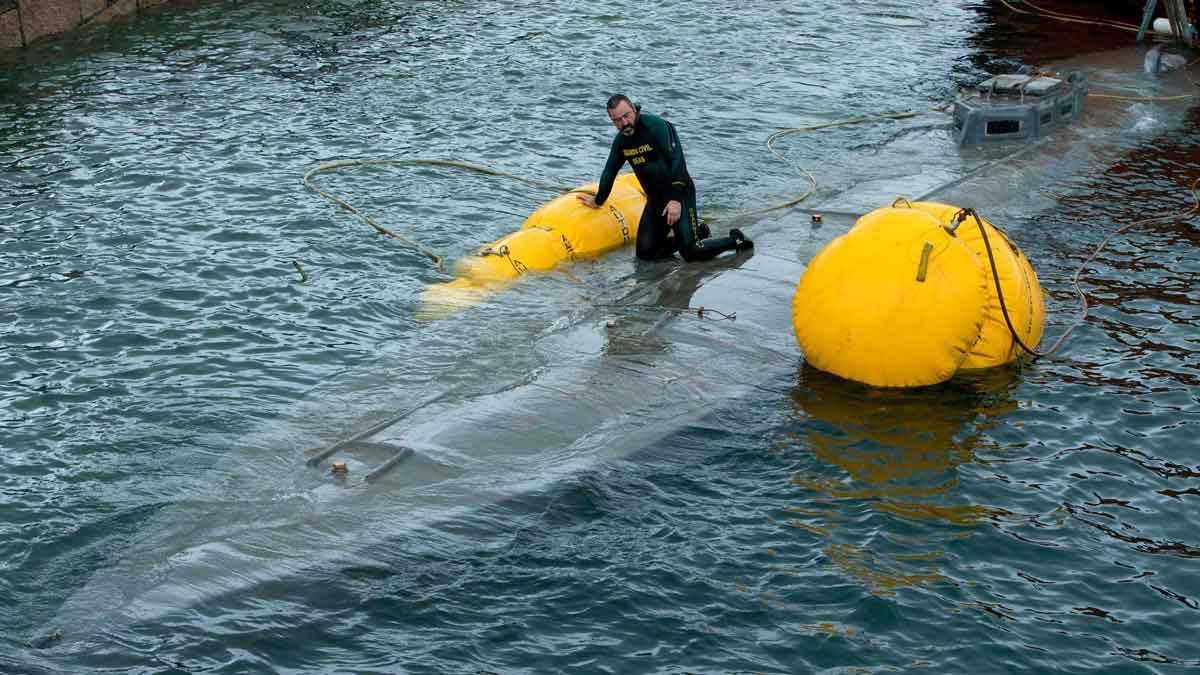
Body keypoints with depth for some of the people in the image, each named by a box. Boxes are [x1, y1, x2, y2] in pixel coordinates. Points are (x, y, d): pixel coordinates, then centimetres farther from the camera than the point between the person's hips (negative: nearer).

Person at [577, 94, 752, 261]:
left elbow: (676, 161, -27)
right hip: (655, 199, 8)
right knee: (646, 252, 0)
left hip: (679, 193, -8)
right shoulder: (621, 140, 4)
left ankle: (735, 240, 8)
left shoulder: (656, 126, -19)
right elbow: (610, 171, 20)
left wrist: (676, 199, -33)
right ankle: (696, 232, 18)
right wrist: (598, 200, 30)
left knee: (691, 252, -18)